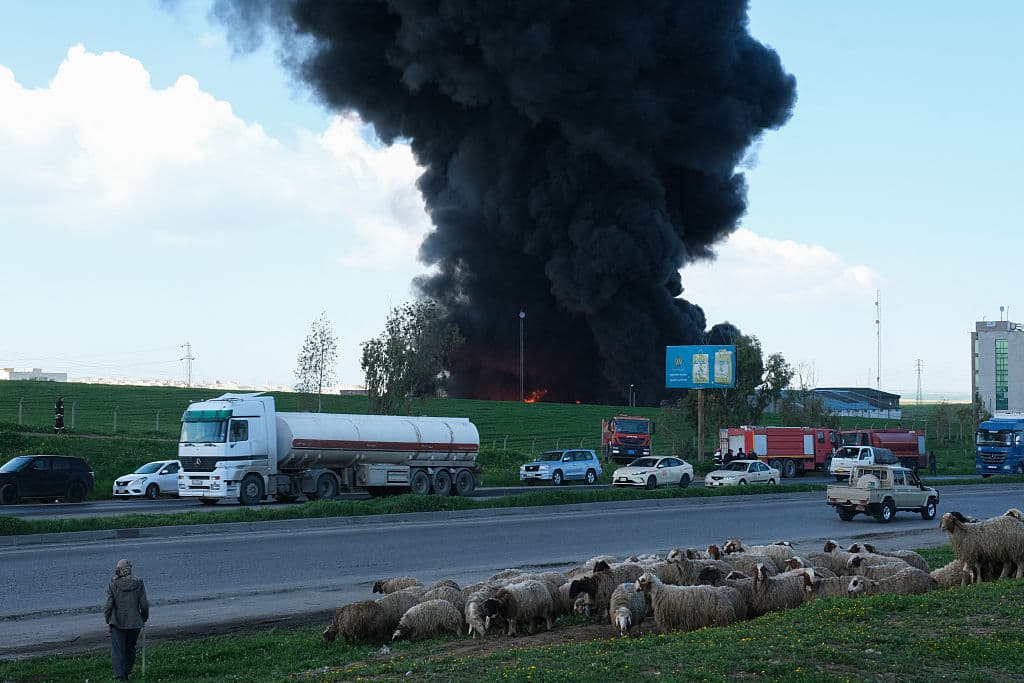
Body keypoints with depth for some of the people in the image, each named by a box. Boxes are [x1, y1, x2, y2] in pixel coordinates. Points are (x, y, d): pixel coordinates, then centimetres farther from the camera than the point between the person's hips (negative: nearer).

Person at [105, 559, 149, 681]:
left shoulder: (113, 584, -8)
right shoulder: (138, 583, -5)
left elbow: (109, 604, -8)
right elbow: (144, 604, -3)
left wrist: (108, 619, 7)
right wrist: (144, 618, 13)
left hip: (117, 623, -2)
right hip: (134, 622, 2)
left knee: (117, 650, -3)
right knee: (130, 649, 17)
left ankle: (119, 675, -17)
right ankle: (126, 673, 26)